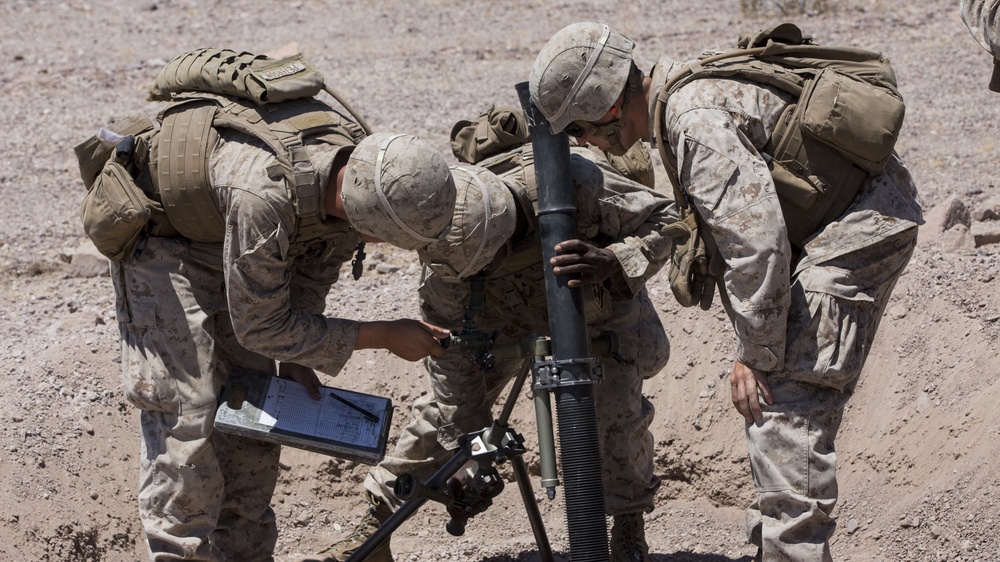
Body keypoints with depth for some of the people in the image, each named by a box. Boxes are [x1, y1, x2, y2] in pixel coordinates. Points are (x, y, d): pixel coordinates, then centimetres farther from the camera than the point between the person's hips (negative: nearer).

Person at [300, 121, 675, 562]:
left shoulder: (571, 181, -42)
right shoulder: (455, 237, -31)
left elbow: (668, 218, -30)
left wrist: (611, 261, -50)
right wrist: (467, 443, -23)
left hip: (602, 302, -1)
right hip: (510, 307, 2)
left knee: (616, 408, -19)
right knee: (445, 409, -9)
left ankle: (629, 525, 6)